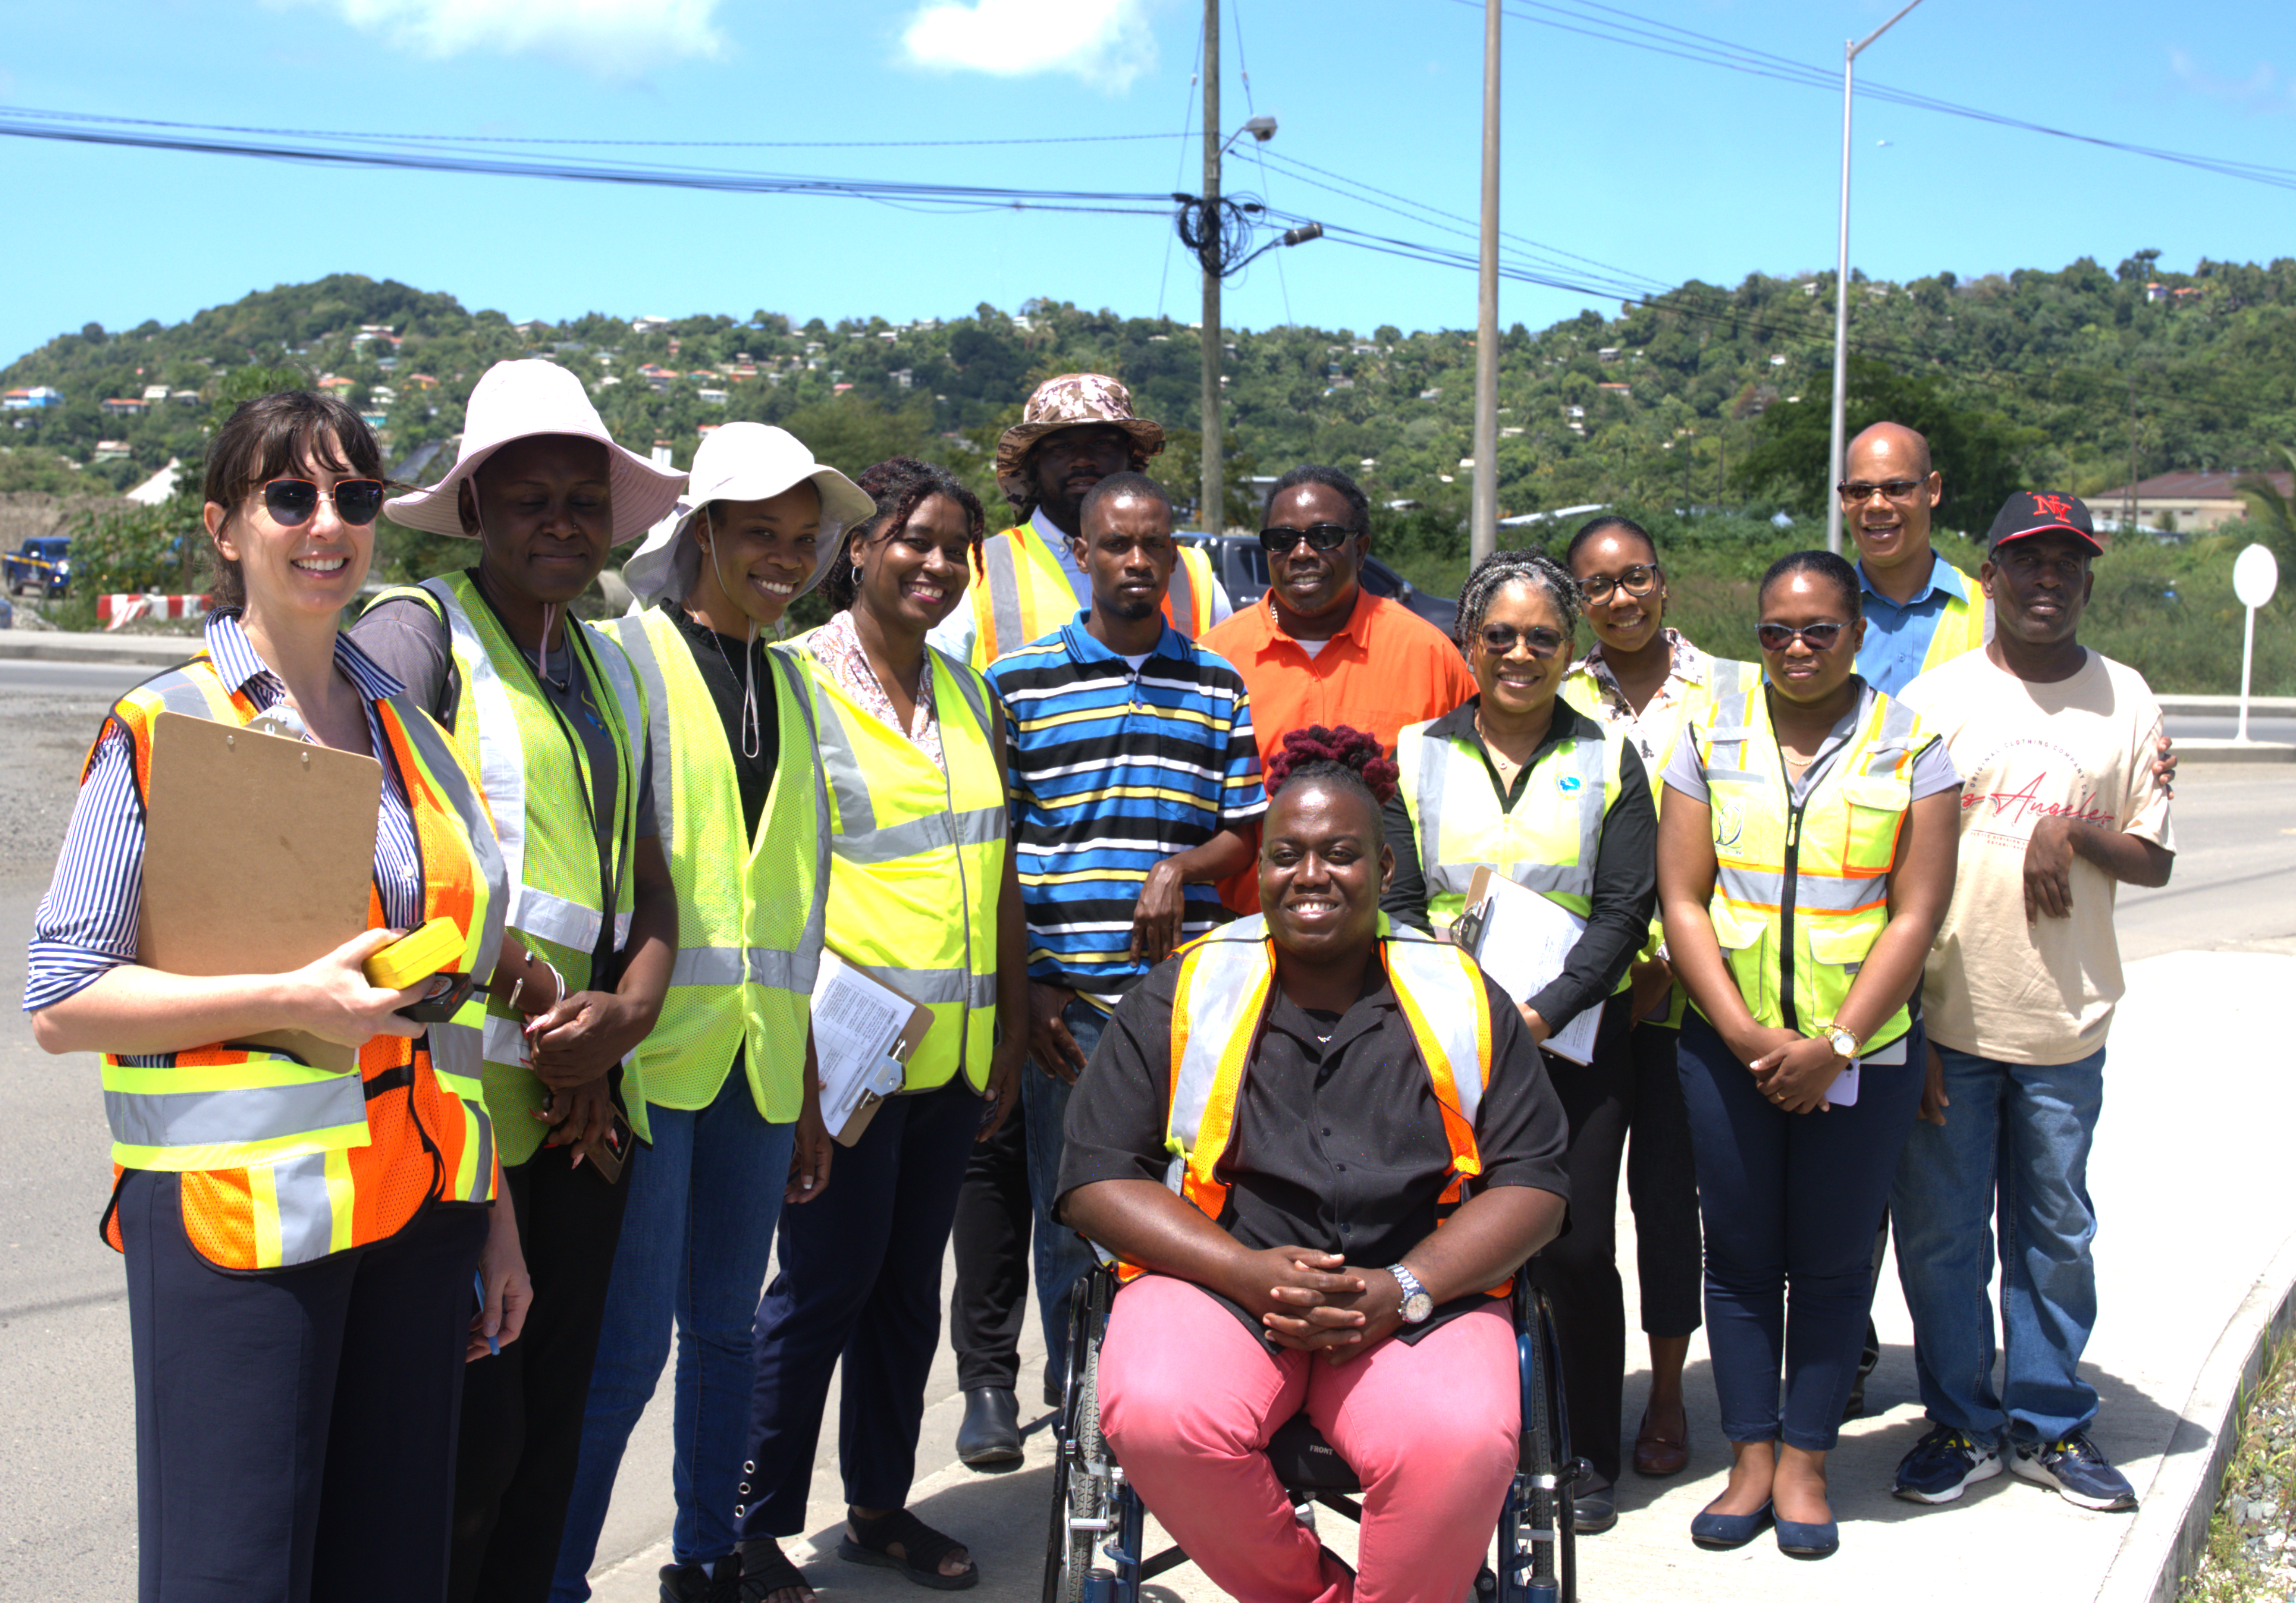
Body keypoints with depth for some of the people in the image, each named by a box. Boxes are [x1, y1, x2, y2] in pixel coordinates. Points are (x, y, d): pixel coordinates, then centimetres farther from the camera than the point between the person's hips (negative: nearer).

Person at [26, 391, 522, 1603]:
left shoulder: (408, 726, 12)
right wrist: (292, 1000, -19)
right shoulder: (159, 730, -4)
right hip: (239, 1223, -5)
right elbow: (61, 1002, -7)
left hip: (419, 1215, 5)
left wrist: (495, 1215, 14)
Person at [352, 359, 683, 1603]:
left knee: (553, 1418, 14)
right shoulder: (416, 630, -3)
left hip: (587, 1094, 7)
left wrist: (624, 1013, -3)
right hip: (462, 1091, -7)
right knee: (472, 1431, -4)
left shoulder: (610, 668, 20)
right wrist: (536, 999, -12)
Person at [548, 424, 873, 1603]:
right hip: (648, 1052, -6)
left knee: (725, 1327, 14)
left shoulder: (791, 687, 17)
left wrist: (806, 1086, 17)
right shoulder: (630, 656, -2)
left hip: (759, 1061, 6)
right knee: (627, 1347, -5)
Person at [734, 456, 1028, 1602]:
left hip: (954, 1050, 6)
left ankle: (880, 1506, 30)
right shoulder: (800, 678, -7)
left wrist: (1012, 1027, 13)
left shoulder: (965, 691, 13)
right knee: (827, 1283, 1)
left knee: (909, 1287, 15)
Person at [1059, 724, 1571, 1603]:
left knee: (1462, 1445, -32)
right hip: (1217, 1281, 1)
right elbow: (1096, 1179, 4)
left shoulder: (1465, 1001, 11)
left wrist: (1405, 1288, -11)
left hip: (1419, 1295, 0)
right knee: (1159, 1420, -31)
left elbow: (1534, 1182, 7)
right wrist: (1249, 1271, -11)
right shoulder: (1181, 995, 9)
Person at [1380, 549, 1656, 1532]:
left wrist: (1543, 1011, -13)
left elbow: (1625, 909, -1)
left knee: (1577, 1250, 1)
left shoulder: (1608, 760, 5)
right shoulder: (1416, 755, 7)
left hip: (1576, 1039, 0)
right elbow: (1396, 902, 3)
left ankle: (1588, 1460, 16)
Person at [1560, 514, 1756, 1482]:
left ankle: (1667, 1393, 19)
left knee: (1668, 1183, 3)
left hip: (1687, 986, -1)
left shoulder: (1732, 692, 5)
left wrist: (1673, 954, -8)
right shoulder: (1555, 701, 8)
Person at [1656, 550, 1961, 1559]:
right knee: (1740, 1252, 7)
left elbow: (1917, 911, -5)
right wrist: (1744, 1034, -10)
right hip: (1728, 1046, 2)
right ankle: (1751, 1461, 18)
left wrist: (1835, 1045, -13)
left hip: (1864, 1049, -1)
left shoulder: (1914, 746, 0)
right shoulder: (1712, 739, 4)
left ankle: (1805, 1464, 19)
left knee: (1832, 1259, 6)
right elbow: (1681, 899, 0)